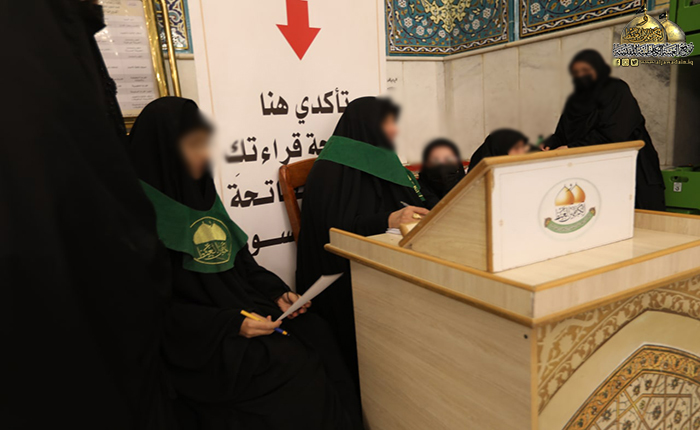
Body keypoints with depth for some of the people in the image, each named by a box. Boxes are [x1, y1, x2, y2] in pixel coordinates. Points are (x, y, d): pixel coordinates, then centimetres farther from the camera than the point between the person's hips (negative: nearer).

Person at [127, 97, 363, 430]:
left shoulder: (200, 194, 10)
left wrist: (277, 292, 0)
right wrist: (229, 324, -21)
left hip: (244, 309, 7)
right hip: (202, 341, -7)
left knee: (317, 338, -11)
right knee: (290, 368, -21)